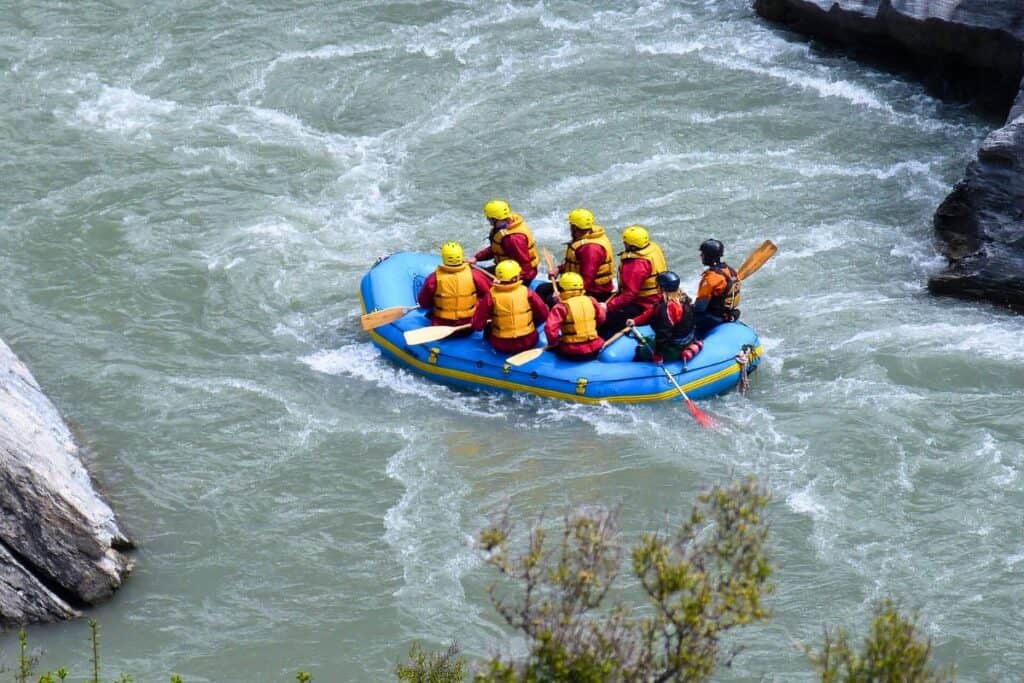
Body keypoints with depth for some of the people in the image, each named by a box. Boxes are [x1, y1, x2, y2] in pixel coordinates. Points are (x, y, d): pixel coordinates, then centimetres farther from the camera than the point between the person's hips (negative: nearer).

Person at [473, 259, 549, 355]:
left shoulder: (491, 296, -14)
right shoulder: (527, 292, -13)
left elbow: (477, 325, -10)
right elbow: (544, 315, -3)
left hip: (501, 347, 0)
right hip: (528, 343, 0)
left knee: (488, 328, 30)